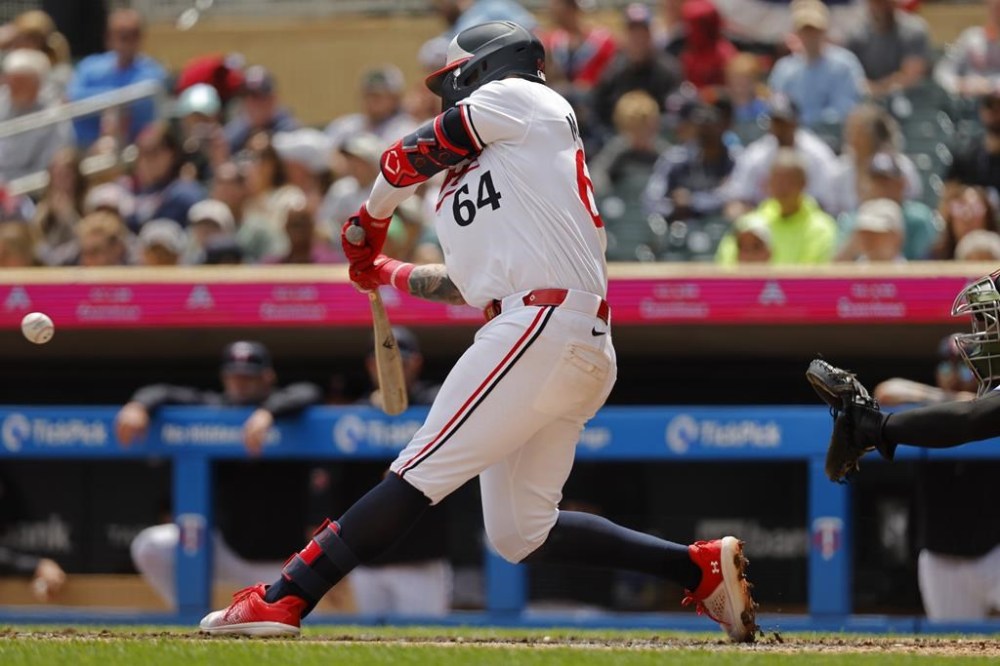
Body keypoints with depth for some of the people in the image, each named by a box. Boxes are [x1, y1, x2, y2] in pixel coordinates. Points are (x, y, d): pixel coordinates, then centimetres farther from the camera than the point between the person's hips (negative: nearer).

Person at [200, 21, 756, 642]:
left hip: (544, 325, -9)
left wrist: (371, 220, 24)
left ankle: (284, 600, -17)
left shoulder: (519, 97, 6)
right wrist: (389, 273, 37)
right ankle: (702, 568, 8)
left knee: (419, 474, -13)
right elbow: (475, 282, 28)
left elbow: (407, 159, 6)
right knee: (520, 532, 8)